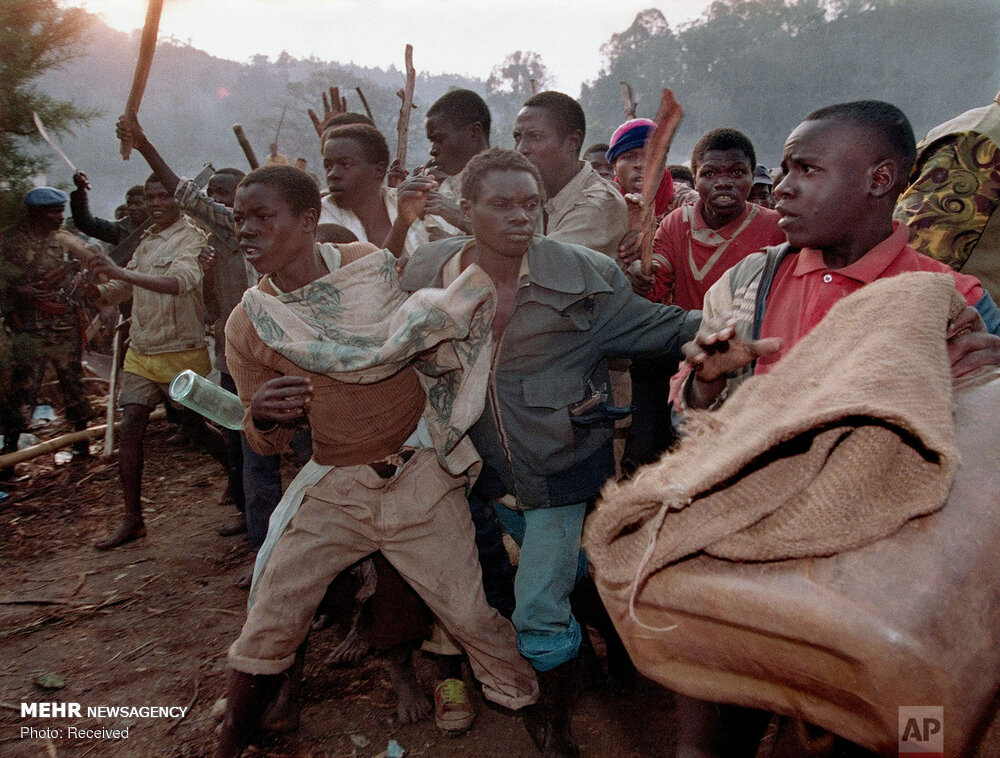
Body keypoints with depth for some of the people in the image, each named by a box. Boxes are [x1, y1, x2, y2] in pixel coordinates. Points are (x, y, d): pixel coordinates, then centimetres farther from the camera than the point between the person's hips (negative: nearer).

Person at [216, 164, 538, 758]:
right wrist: (263, 417, -21)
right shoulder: (248, 324, -6)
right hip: (334, 486, 2)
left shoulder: (377, 268, -10)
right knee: (268, 626, 5)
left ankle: (532, 708, 33)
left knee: (470, 613, 5)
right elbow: (266, 442, 3)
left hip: (420, 474, -1)